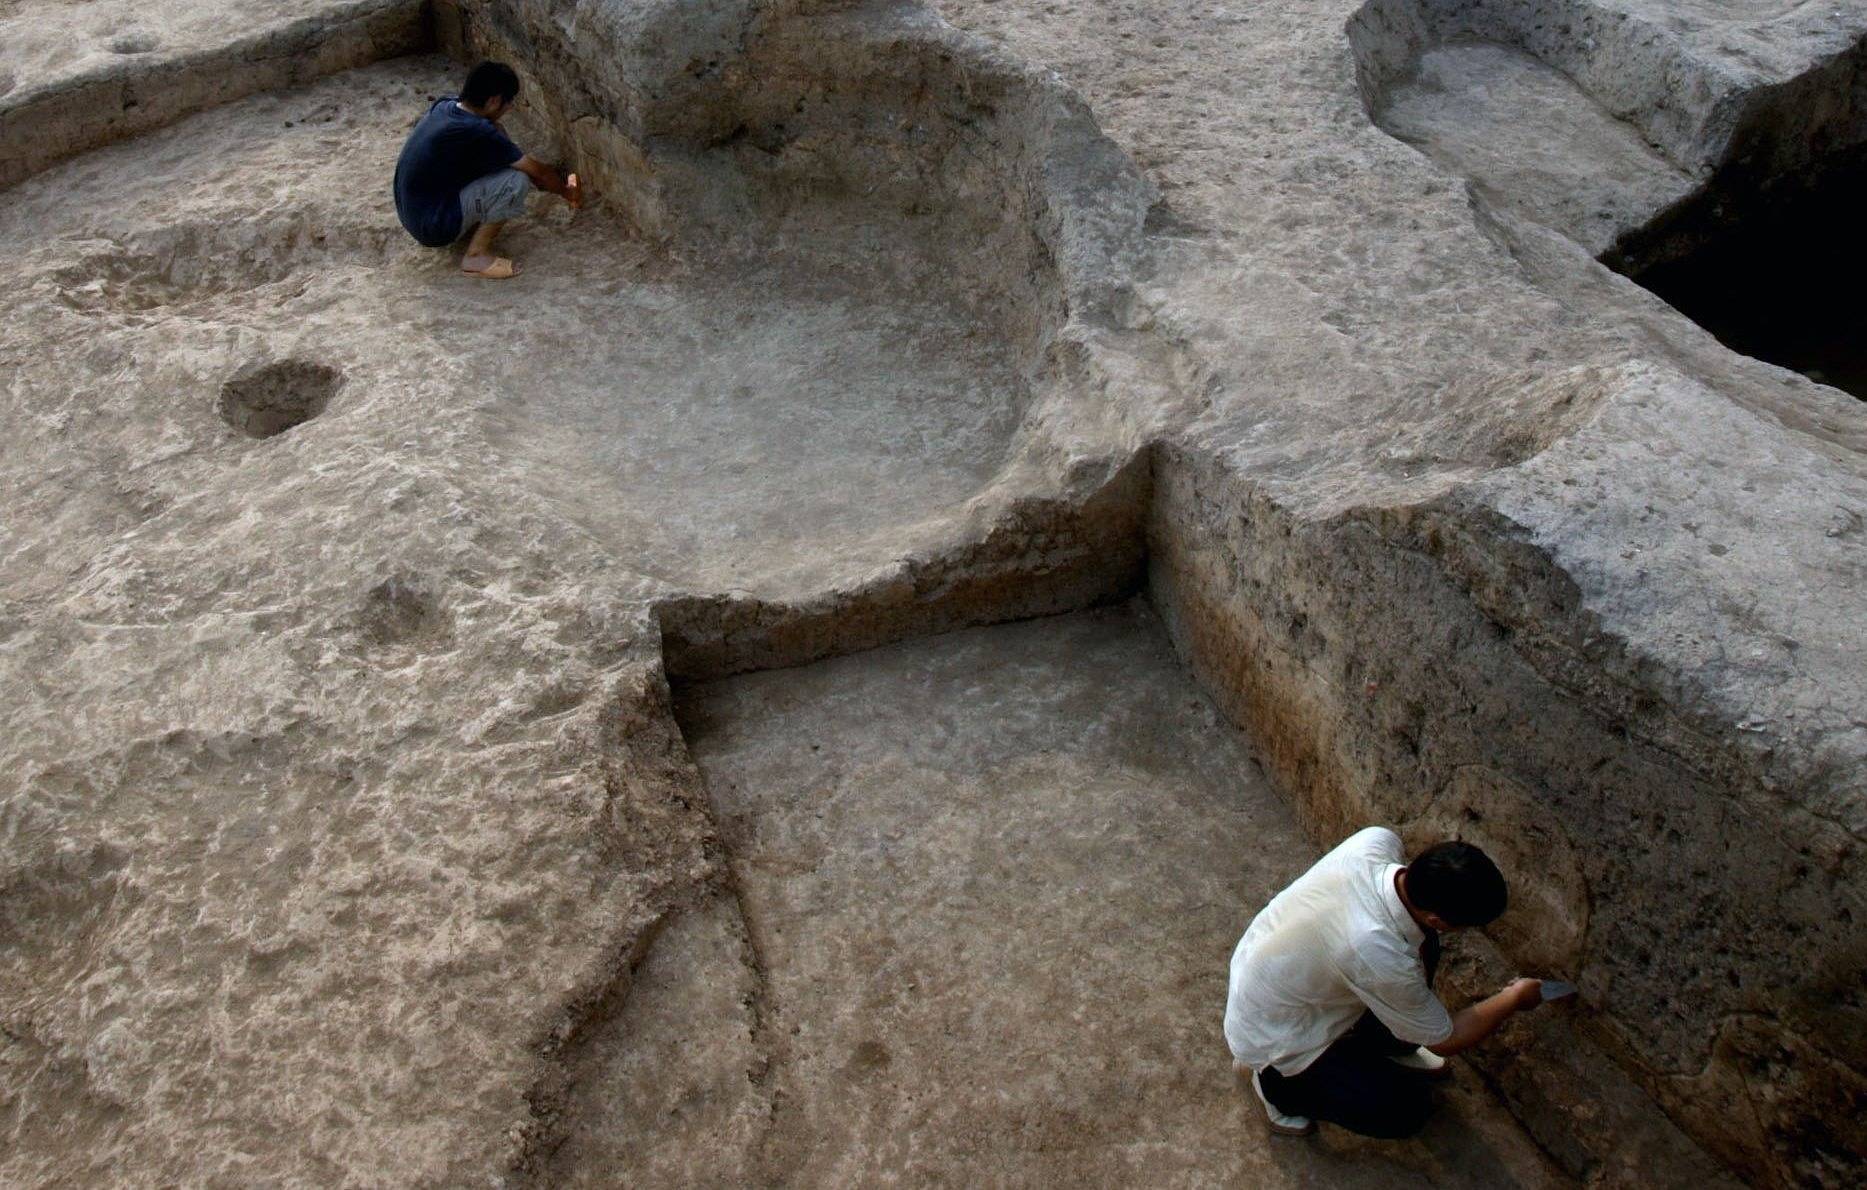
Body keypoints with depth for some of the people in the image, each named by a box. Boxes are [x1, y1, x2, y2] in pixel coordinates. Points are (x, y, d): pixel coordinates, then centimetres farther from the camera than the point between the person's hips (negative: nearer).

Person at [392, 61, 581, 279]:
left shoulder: (443, 106, 1)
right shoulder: (478, 133, -23)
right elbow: (536, 171, -11)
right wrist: (568, 192, 8)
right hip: (433, 227, -9)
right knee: (517, 180, -17)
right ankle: (476, 256, -7)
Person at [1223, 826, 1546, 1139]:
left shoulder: (1376, 840, -23)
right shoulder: (1378, 956, -39)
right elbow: (1444, 1040, -17)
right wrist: (1515, 998, -3)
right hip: (1272, 1038, -8)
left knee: (1422, 944, 2)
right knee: (1408, 1110, -3)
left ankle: (1385, 1046, 23)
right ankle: (1275, 1080, 8)